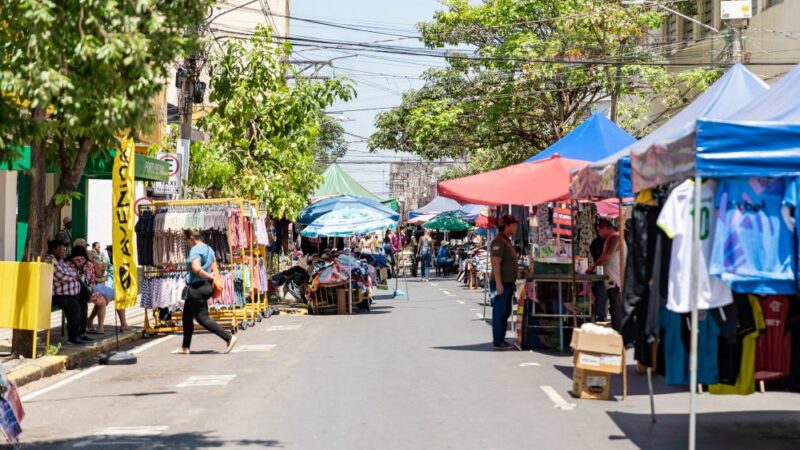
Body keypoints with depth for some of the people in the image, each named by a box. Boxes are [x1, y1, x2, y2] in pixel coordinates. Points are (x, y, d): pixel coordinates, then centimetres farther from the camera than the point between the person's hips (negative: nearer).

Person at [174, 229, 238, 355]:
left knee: (202, 318, -6)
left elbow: (196, 269, -28)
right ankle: (185, 348, 21)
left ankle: (229, 338, -9)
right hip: (206, 286, 10)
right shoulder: (208, 249, 15)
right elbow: (214, 270, 13)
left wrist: (210, 277, -17)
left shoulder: (195, 250, -15)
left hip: (197, 288, -10)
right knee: (187, 317, 16)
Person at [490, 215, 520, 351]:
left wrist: (512, 283, 23)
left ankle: (501, 340, 20)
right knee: (499, 313, -6)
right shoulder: (499, 242, -15)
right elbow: (495, 263, -21)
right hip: (501, 283, -10)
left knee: (505, 313, 14)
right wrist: (499, 283, -25)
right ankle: (498, 342, -2)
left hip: (508, 283, 10)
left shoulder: (506, 241, 17)